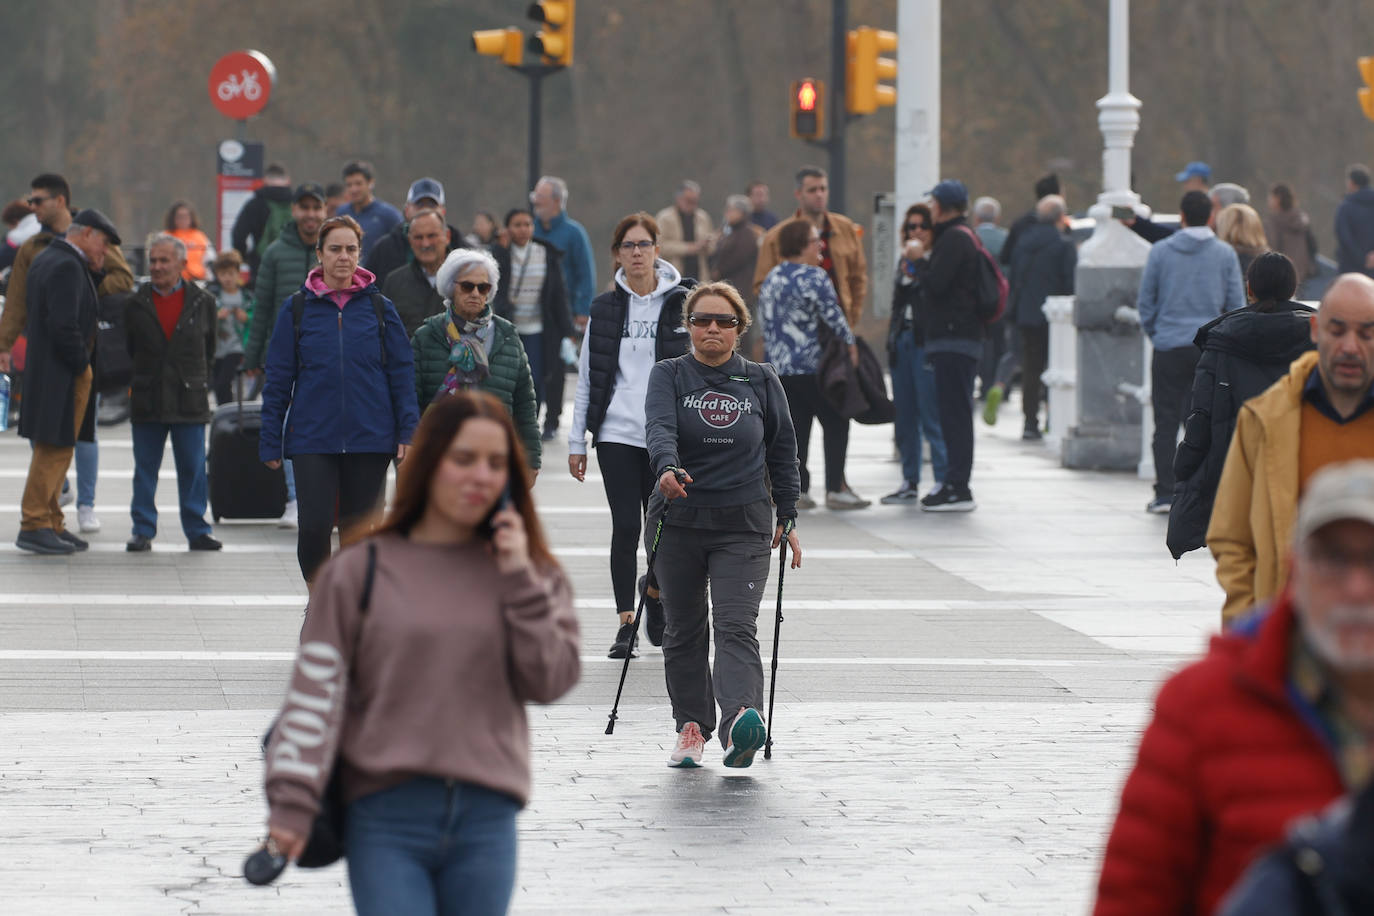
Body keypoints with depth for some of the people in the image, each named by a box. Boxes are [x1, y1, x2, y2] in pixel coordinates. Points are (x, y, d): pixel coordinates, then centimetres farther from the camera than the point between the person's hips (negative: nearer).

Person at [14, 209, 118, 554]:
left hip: (45, 368, 11)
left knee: (56, 451, 15)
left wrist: (94, 270, 9)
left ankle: (50, 523, 20)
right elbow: (64, 325, -25)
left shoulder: (45, 258, 15)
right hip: (61, 375, -11)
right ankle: (33, 526, -5)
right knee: (54, 448, -7)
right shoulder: (67, 266, -18)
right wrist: (80, 362, -13)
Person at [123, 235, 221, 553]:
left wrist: (197, 379, 8)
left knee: (193, 469, 3)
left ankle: (197, 531, 9)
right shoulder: (135, 304, 4)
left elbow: (209, 348, 12)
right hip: (147, 401, 1)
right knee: (145, 470, 4)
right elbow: (127, 350, 11)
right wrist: (140, 379, 5)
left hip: (189, 399, -1)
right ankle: (143, 531, 11)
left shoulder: (202, 302, 3)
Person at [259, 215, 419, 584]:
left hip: (370, 440, 1)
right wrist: (270, 442, 3)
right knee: (314, 526, -12)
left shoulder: (379, 308, 6)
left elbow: (402, 372, 7)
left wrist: (408, 432, -2)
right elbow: (278, 379, 6)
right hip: (313, 439, -1)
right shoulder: (297, 308, 4)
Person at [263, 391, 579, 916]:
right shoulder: (360, 571, 5)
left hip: (487, 819, 2)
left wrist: (520, 580, -5)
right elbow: (316, 690, -1)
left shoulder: (530, 574, 12)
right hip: (388, 817, -2)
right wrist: (292, 803, -10)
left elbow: (550, 682, 3)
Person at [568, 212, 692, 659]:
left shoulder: (682, 304, 2)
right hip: (617, 434, 1)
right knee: (625, 527, -4)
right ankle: (626, 621, 5)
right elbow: (587, 379, 11)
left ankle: (655, 589, 32)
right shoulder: (604, 309, 7)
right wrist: (577, 441, 8)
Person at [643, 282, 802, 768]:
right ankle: (692, 726, 22)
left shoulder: (761, 380, 7)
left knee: (736, 626, -15)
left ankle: (740, 719, -34)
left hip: (743, 526, -1)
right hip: (678, 522, 1)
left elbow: (782, 450, 14)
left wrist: (787, 518, 11)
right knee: (683, 631, 10)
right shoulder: (669, 376, 2)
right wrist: (667, 469, -38)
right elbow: (659, 427, -18)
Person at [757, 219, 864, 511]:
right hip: (810, 366, -7)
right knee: (835, 423, 1)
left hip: (778, 365, 7)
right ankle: (835, 489, -2)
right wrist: (850, 344, 0)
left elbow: (765, 319, 15)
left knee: (795, 425, 10)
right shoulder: (814, 278, -13)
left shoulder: (771, 278, 10)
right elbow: (833, 317, -13)